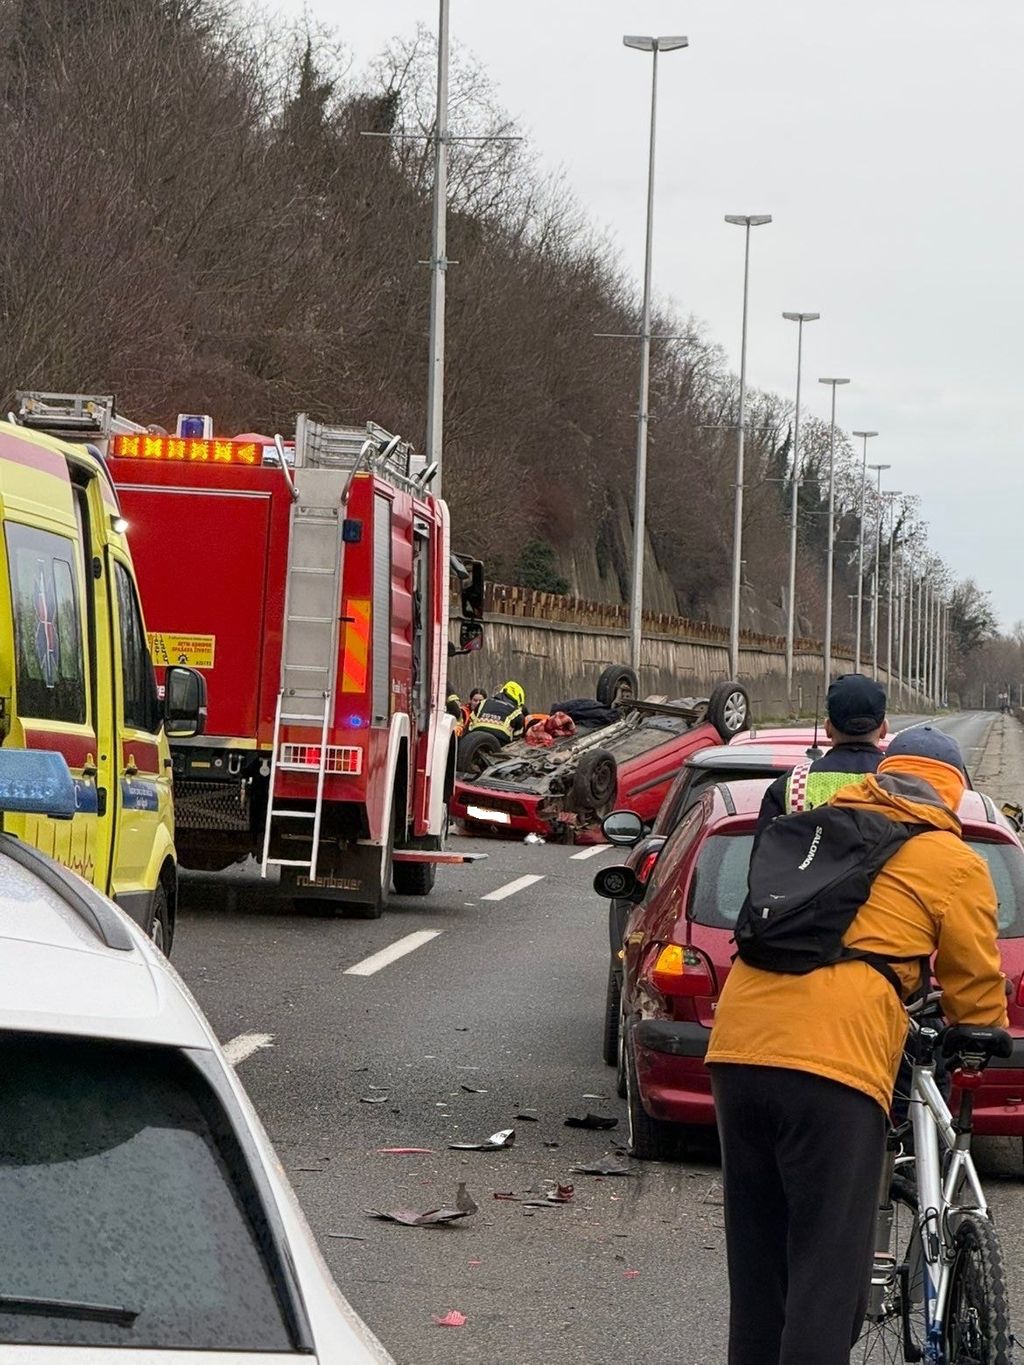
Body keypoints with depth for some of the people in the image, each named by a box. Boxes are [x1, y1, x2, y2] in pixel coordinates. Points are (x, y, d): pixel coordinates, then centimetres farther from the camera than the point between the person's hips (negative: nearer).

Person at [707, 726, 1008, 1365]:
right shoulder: (954, 863, 8)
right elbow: (976, 991, 15)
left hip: (737, 1047, 6)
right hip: (834, 1062, -6)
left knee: (758, 1269, 15)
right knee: (829, 1279, -5)